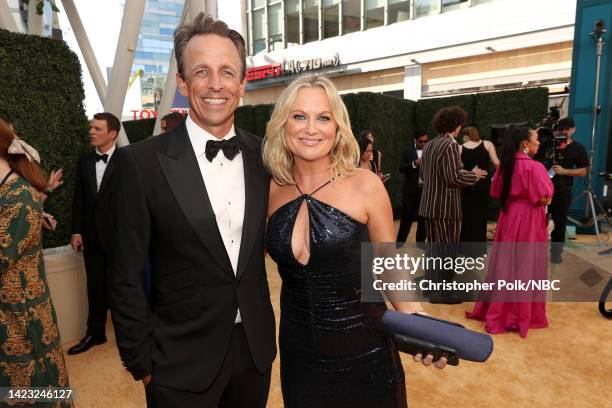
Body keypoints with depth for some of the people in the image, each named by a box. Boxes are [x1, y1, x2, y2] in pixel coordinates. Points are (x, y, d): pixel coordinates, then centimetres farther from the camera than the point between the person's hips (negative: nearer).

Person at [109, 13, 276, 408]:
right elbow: (127, 276, -9)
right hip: (182, 360, -3)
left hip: (256, 347, 4)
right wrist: (141, 360, -5)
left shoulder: (263, 154, -4)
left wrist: (267, 330, 4)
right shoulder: (142, 162, -14)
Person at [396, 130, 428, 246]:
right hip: (411, 190, -2)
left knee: (423, 218, 11)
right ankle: (399, 243, 11)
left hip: (426, 189, 2)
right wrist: (414, 163, -21)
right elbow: (401, 168, -8)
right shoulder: (407, 151, 2)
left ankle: (420, 243, 22)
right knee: (406, 218, 2)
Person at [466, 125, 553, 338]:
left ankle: (496, 309, 23)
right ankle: (521, 314, 14)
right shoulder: (534, 166, -17)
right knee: (525, 266, 3)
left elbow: (497, 193, 12)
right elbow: (545, 199, -18)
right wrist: (534, 195, 1)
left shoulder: (506, 164, 5)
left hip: (508, 216, 7)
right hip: (528, 220, -7)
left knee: (505, 262, 14)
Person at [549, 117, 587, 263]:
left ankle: (556, 251, 17)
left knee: (560, 221, 5)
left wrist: (564, 171, -13)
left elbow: (582, 172, 1)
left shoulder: (578, 148, 4)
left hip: (562, 190, 0)